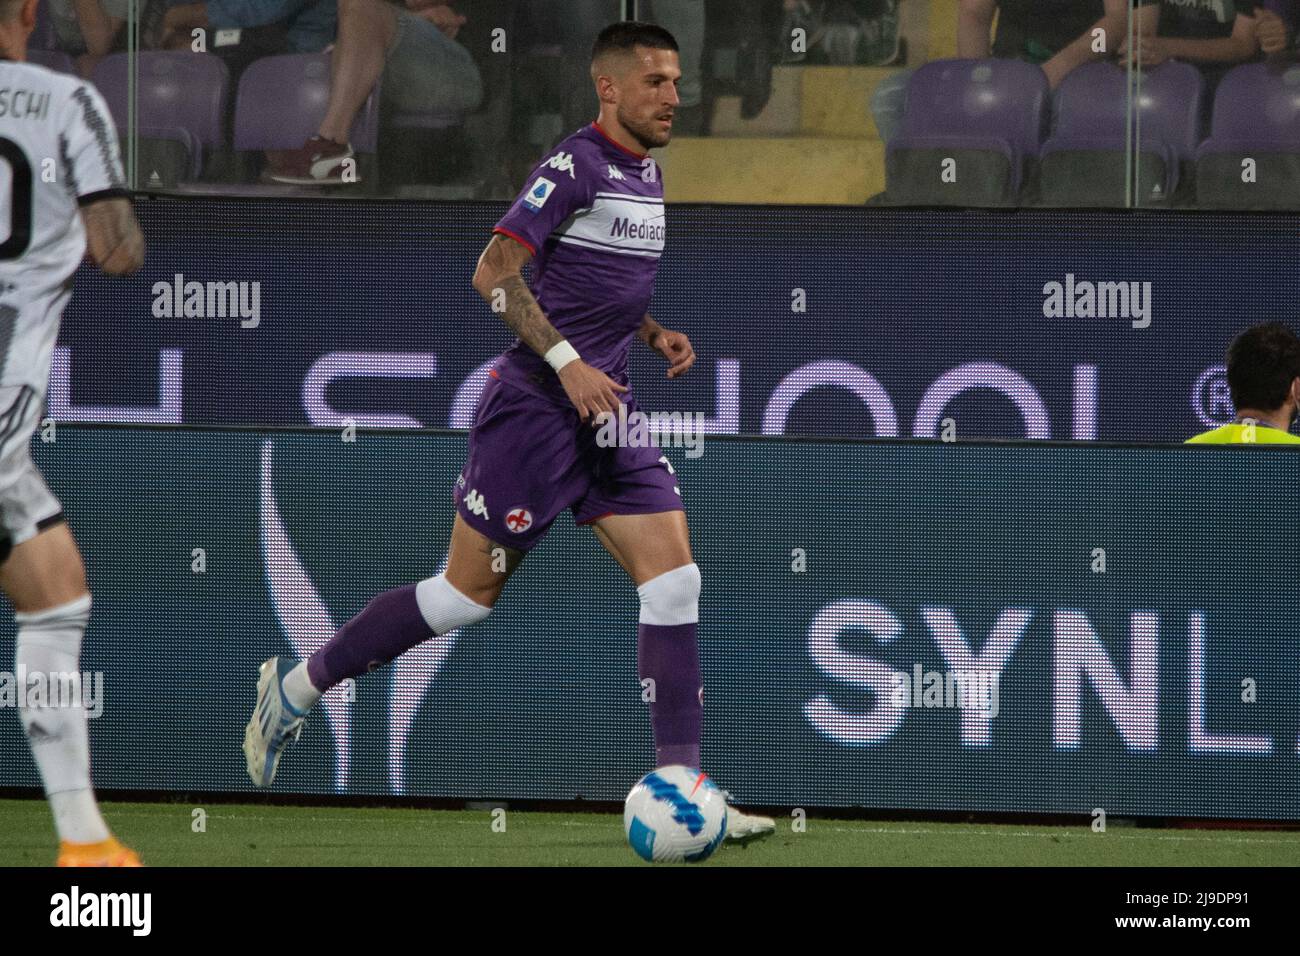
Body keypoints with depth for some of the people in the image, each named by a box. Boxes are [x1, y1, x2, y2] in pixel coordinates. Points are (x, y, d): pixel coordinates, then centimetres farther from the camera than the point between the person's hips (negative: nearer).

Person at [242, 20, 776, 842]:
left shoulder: (646, 174, 14)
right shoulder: (575, 165, -13)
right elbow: (495, 273, -19)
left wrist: (655, 336, 10)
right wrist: (568, 361, -24)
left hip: (607, 411, 8)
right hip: (536, 405, -8)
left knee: (676, 579, -5)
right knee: (471, 593, -2)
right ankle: (297, 686, 15)